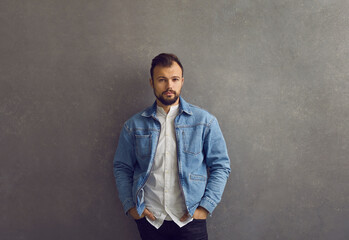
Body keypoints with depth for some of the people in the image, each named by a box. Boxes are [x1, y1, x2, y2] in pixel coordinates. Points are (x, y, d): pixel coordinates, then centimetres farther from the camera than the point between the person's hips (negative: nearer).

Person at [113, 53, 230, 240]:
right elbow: (122, 168, 9)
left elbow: (221, 166, 0)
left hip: (190, 220, -1)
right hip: (149, 219, 1)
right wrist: (130, 206, 0)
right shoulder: (134, 125, 3)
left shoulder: (204, 121, -2)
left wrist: (205, 207, -7)